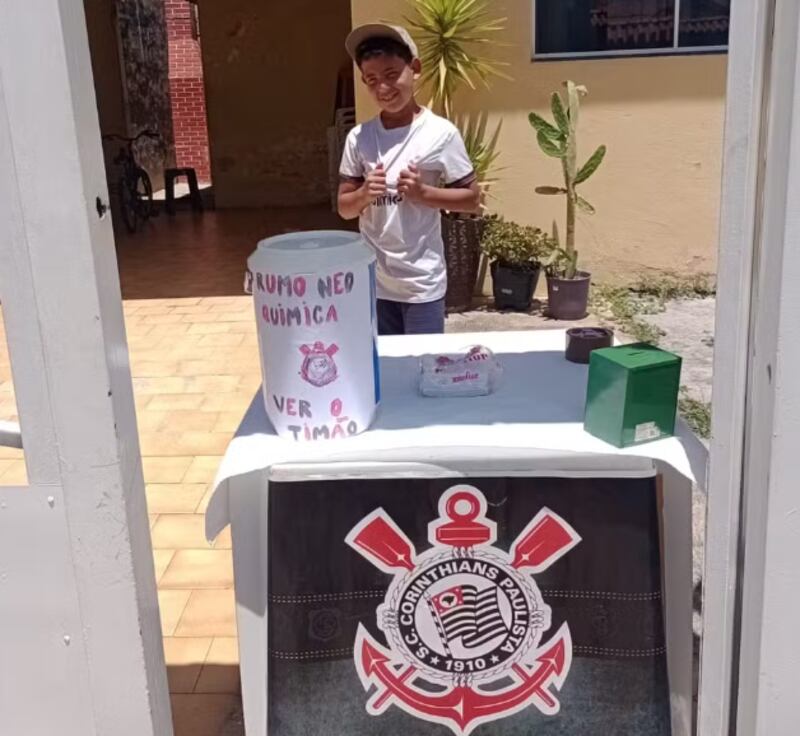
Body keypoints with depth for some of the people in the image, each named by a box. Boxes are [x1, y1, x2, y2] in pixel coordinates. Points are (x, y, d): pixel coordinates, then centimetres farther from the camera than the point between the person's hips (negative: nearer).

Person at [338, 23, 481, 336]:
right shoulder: (358, 137, 0)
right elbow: (344, 208, 5)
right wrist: (365, 193, -16)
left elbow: (472, 199, -3)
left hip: (422, 283, -3)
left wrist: (423, 192, -18)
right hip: (373, 281, 3)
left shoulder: (441, 133, -9)